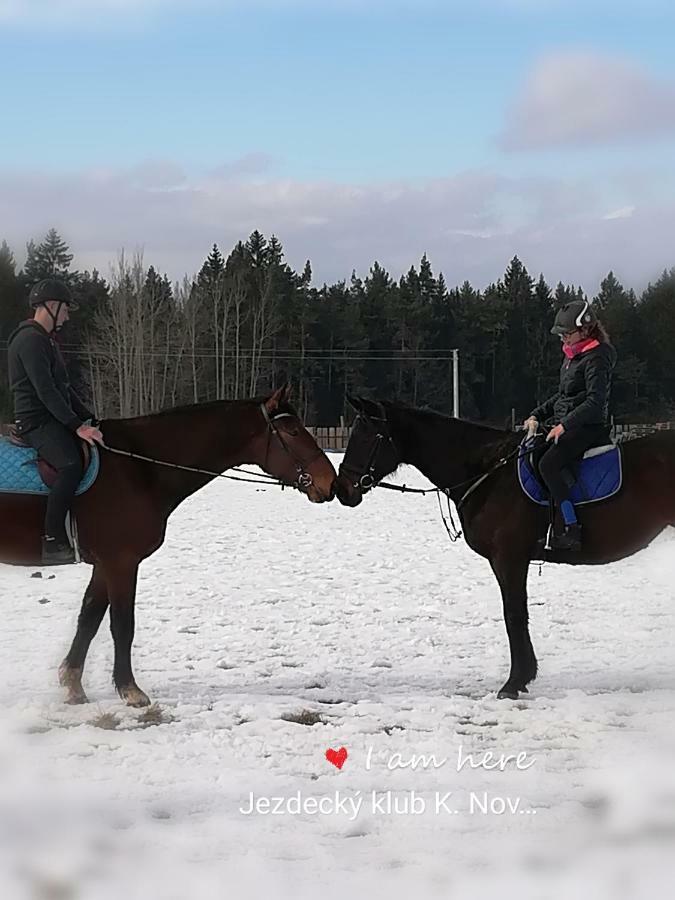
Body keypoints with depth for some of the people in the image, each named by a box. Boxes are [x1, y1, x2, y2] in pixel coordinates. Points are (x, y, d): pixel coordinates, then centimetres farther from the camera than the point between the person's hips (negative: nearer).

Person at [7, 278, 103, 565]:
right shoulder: (30, 340, -13)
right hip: (37, 422, -11)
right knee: (72, 465, -32)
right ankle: (53, 542, -34)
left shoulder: (46, 340, 22)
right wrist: (77, 425, -24)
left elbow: (63, 387, 26)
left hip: (54, 420, 11)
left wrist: (88, 419, 16)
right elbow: (45, 391, -21)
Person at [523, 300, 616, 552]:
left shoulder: (596, 357, -13)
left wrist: (565, 424, -28)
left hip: (589, 427, -10)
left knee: (548, 464, -28)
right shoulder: (572, 355, 17)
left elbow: (595, 401, -21)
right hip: (564, 425, 10)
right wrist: (537, 415, 15)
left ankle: (571, 530, -27)